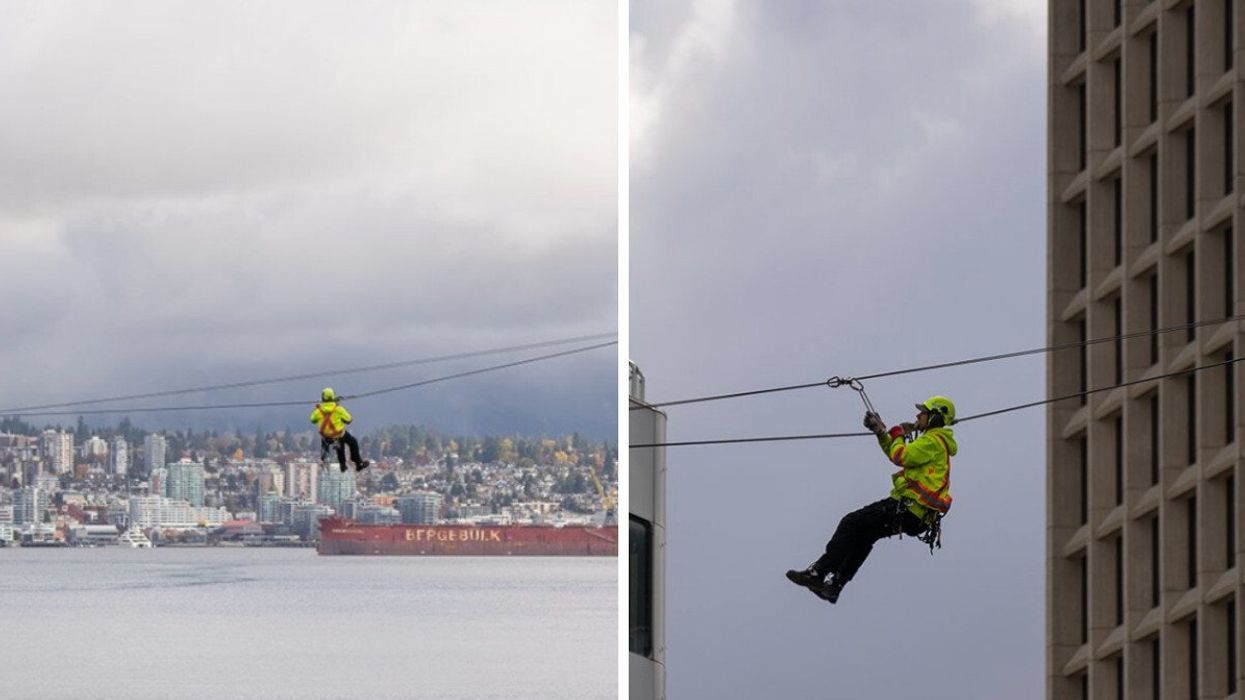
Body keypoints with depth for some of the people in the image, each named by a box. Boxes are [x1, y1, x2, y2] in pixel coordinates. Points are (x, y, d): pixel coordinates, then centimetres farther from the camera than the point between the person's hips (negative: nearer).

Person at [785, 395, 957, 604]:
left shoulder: (932, 441, -10)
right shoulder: (933, 442, 24)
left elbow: (901, 456, -21)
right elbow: (895, 453, 31)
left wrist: (898, 433, -3)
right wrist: (880, 431, 19)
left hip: (909, 509, -11)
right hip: (917, 515, 11)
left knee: (851, 524, -9)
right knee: (864, 534, 23)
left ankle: (818, 572, -12)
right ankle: (834, 586, 22)